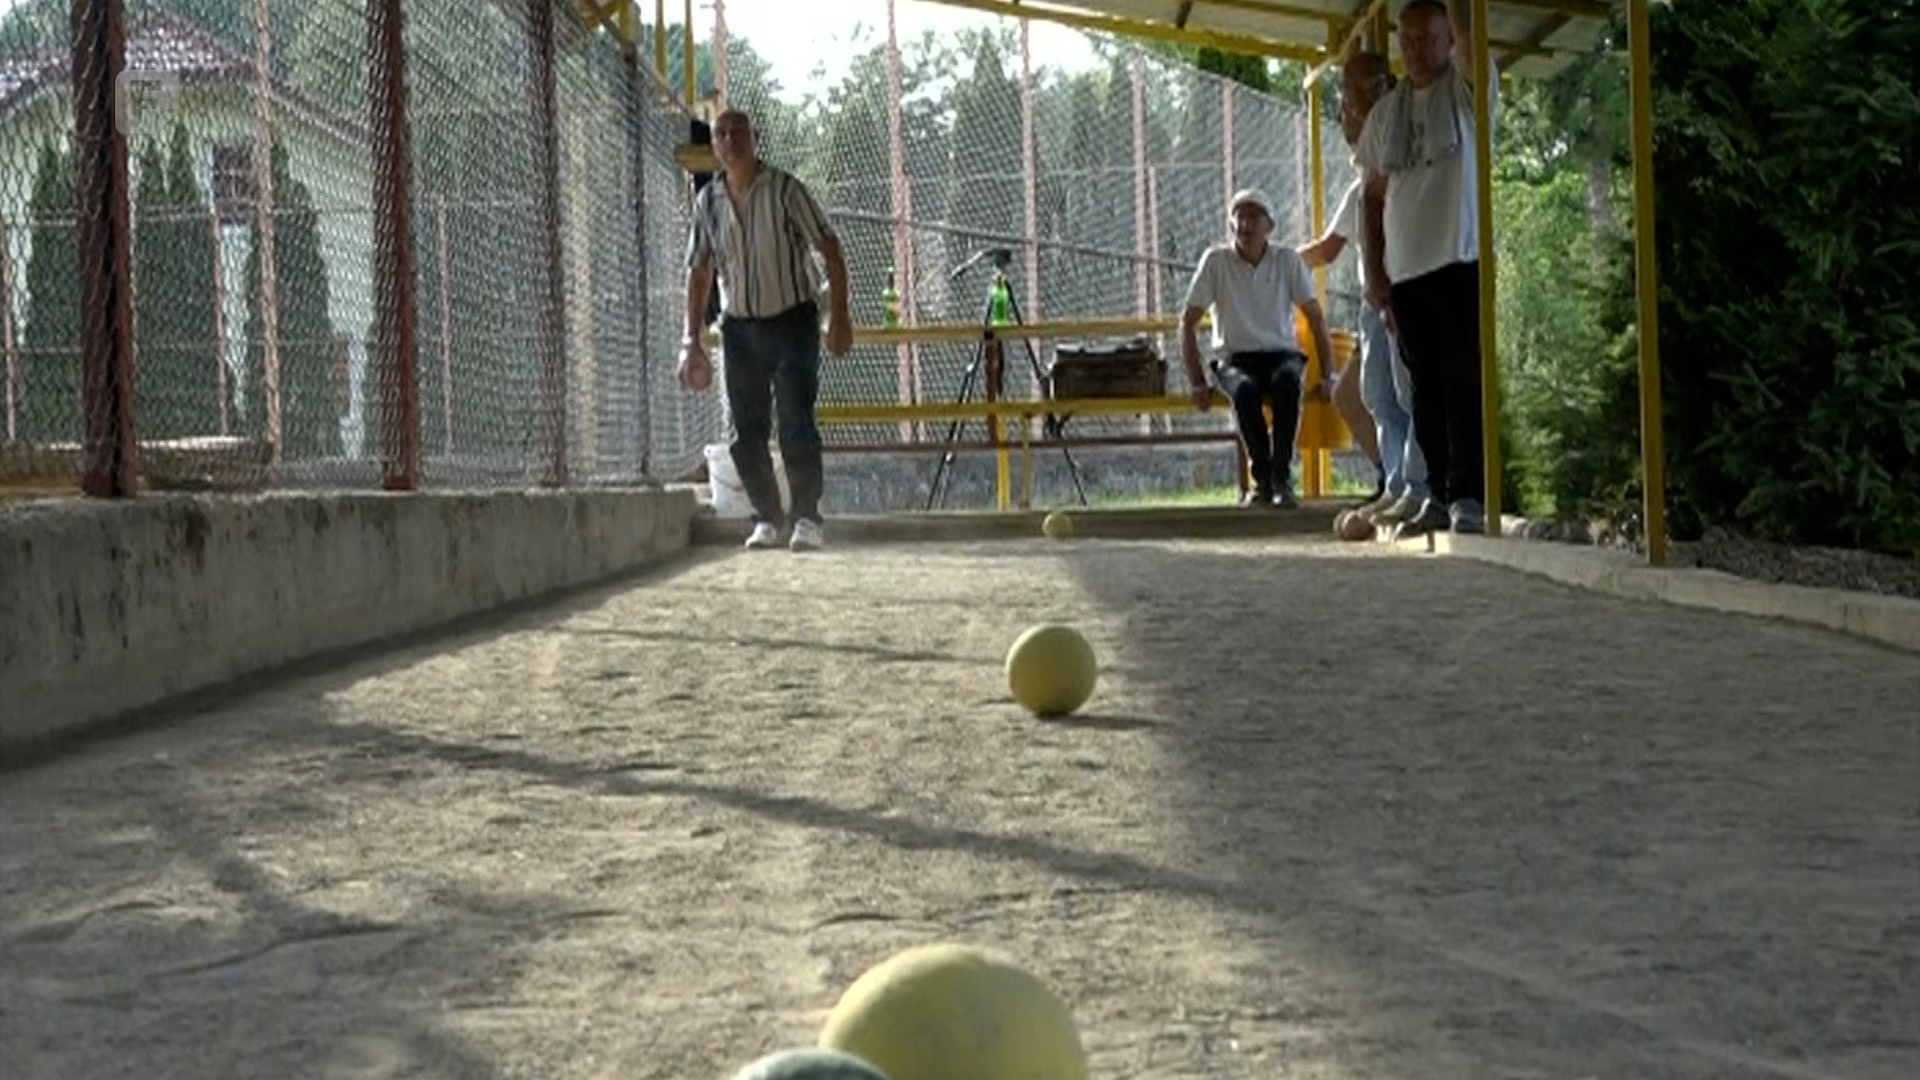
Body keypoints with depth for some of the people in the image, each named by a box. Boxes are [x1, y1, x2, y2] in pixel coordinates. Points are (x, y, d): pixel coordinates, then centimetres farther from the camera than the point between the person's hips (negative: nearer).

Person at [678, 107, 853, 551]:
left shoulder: (784, 189, -9)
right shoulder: (707, 201, 2)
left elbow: (830, 249, -6)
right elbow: (698, 272, 9)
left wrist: (839, 318, -12)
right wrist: (692, 342, 5)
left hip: (792, 320, -4)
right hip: (739, 327, 4)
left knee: (796, 424, -11)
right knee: (746, 432, 2)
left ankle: (807, 516, 0)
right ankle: (766, 518, 16)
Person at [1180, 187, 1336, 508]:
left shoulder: (1288, 260, 1)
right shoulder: (1216, 261, -2)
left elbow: (1316, 319, 4)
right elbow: (1188, 323, 1)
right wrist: (1197, 383, -7)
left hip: (1282, 353, 1)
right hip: (1235, 359, -1)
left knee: (1286, 382, -37)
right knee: (1245, 390, -37)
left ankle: (1282, 476, -29)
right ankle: (1262, 480, -22)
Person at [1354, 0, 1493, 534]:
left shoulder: (1466, 90, 2)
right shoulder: (1386, 111, 15)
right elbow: (1374, 195, 17)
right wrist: (1373, 270, 10)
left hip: (1464, 261, -5)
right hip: (1406, 270, 5)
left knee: (1464, 384, -9)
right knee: (1426, 389, 8)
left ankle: (1468, 496, -10)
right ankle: (1439, 495, 14)